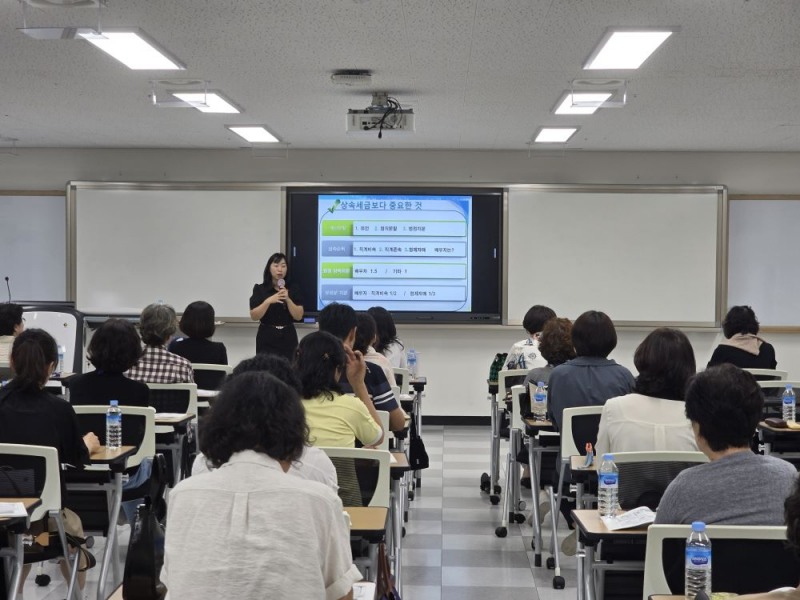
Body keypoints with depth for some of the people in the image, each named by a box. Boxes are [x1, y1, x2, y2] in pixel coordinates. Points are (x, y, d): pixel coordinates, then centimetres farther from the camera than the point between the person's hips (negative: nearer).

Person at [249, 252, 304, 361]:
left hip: (288, 338, 1)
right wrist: (268, 301, -18)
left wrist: (287, 299, -15)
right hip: (266, 339, -1)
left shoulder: (293, 289, 4)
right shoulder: (260, 289, 0)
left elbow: (299, 316, -2)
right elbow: (254, 316, -6)